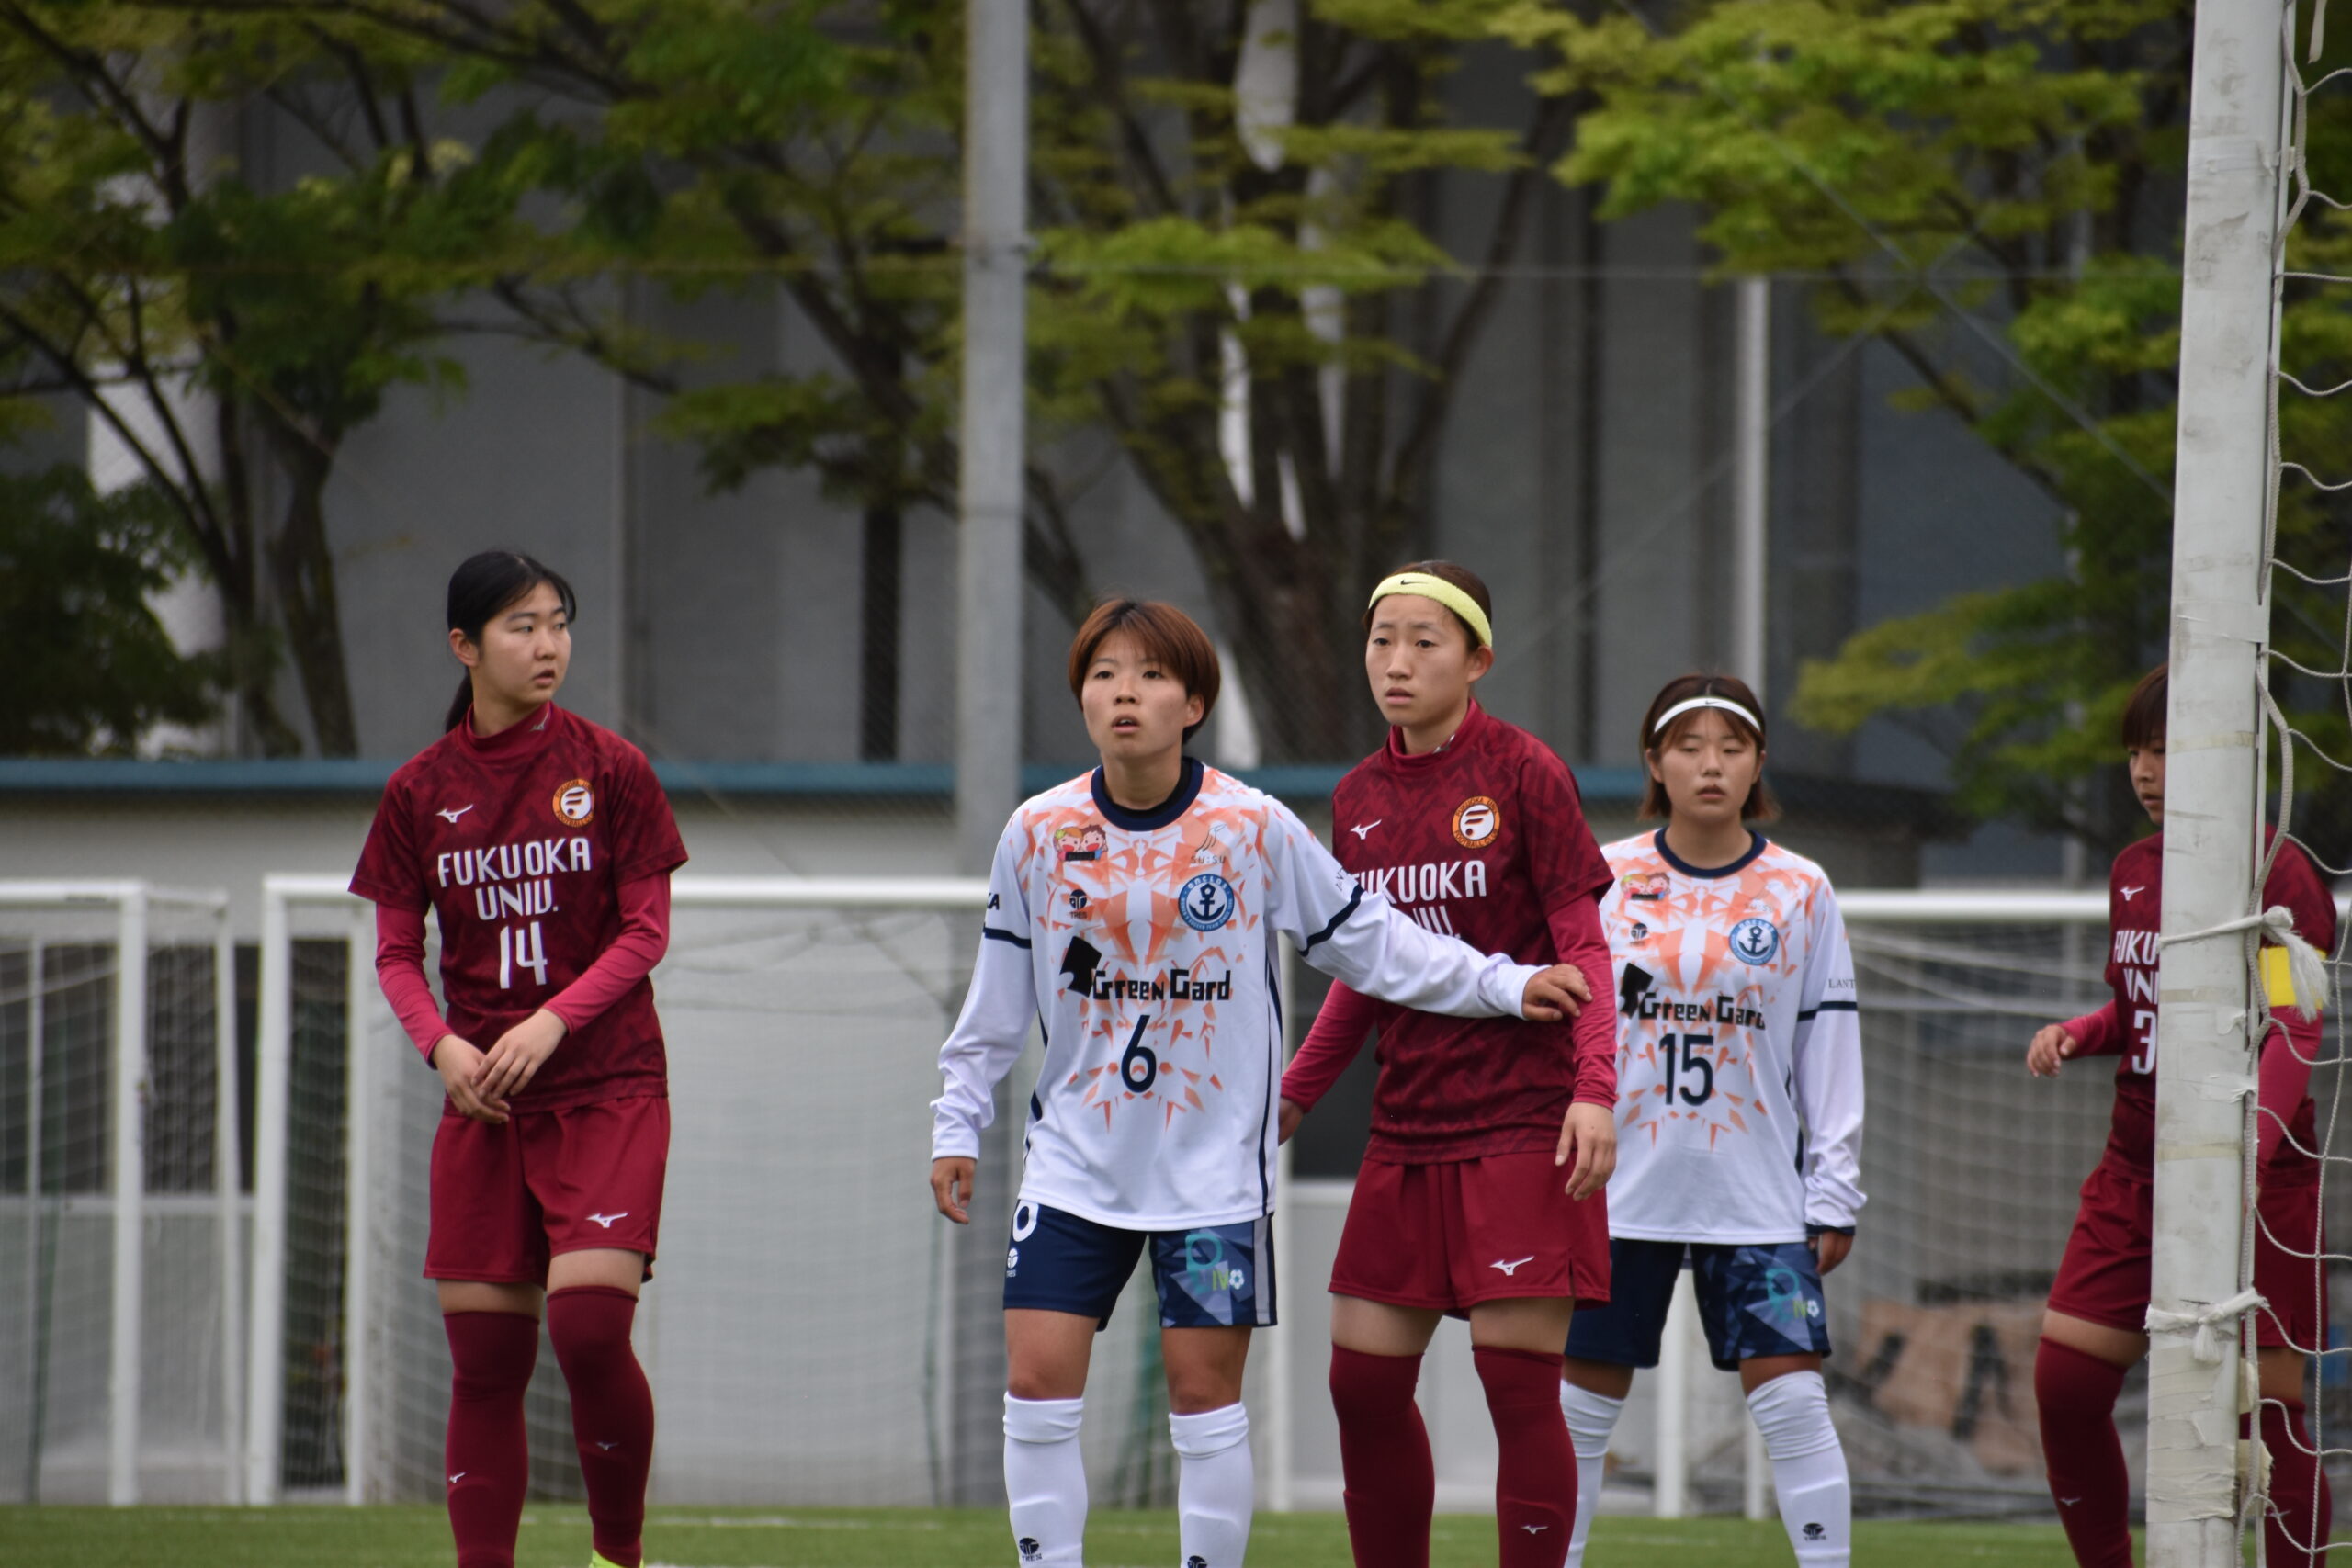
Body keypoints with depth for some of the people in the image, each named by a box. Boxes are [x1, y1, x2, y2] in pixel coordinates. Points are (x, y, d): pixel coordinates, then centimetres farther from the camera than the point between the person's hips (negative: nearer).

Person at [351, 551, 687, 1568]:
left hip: (607, 1085, -3)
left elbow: (646, 932, -2)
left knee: (590, 1326, -17)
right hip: (483, 1098, 3)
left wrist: (554, 1021, -15)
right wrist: (443, 1043, -10)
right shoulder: (419, 791, 5)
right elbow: (394, 951, 8)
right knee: (485, 1359, 0)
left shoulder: (609, 769, -1)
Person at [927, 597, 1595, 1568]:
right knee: (1038, 1380, -7)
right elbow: (998, 997, 9)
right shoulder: (1039, 833, -2)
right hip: (1075, 1160, 2)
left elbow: (1365, 939, 3)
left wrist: (1504, 984, -1)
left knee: (1205, 1395, 0)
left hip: (1213, 1165, -2)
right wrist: (958, 1126, 10)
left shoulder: (1255, 828, -7)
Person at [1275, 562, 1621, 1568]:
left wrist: (1596, 1088, -17)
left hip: (1523, 1126, -6)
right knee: (1365, 1386, 4)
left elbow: (1582, 944, -6)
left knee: (1518, 1383, -9)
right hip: (1407, 1131, 6)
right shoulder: (1358, 800, 11)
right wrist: (1294, 1095, 15)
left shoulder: (1523, 774, -5)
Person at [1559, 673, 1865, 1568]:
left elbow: (1829, 1050, 5)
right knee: (1583, 1404, 4)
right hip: (1622, 1191, 1)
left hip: (1757, 1195, -1)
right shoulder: (1605, 881, 3)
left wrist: (1834, 1198, 1)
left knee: (1793, 1401, -8)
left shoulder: (1800, 892, 3)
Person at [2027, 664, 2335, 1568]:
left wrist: (2248, 1155, -29)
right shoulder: (2133, 873, 13)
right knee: (2065, 1382, 0)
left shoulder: (2278, 873, -10)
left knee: (2268, 1409, -7)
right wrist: (2076, 1035, 1)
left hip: (2260, 1184, -7)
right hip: (2135, 1176, 7)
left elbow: (2293, 1034, -17)